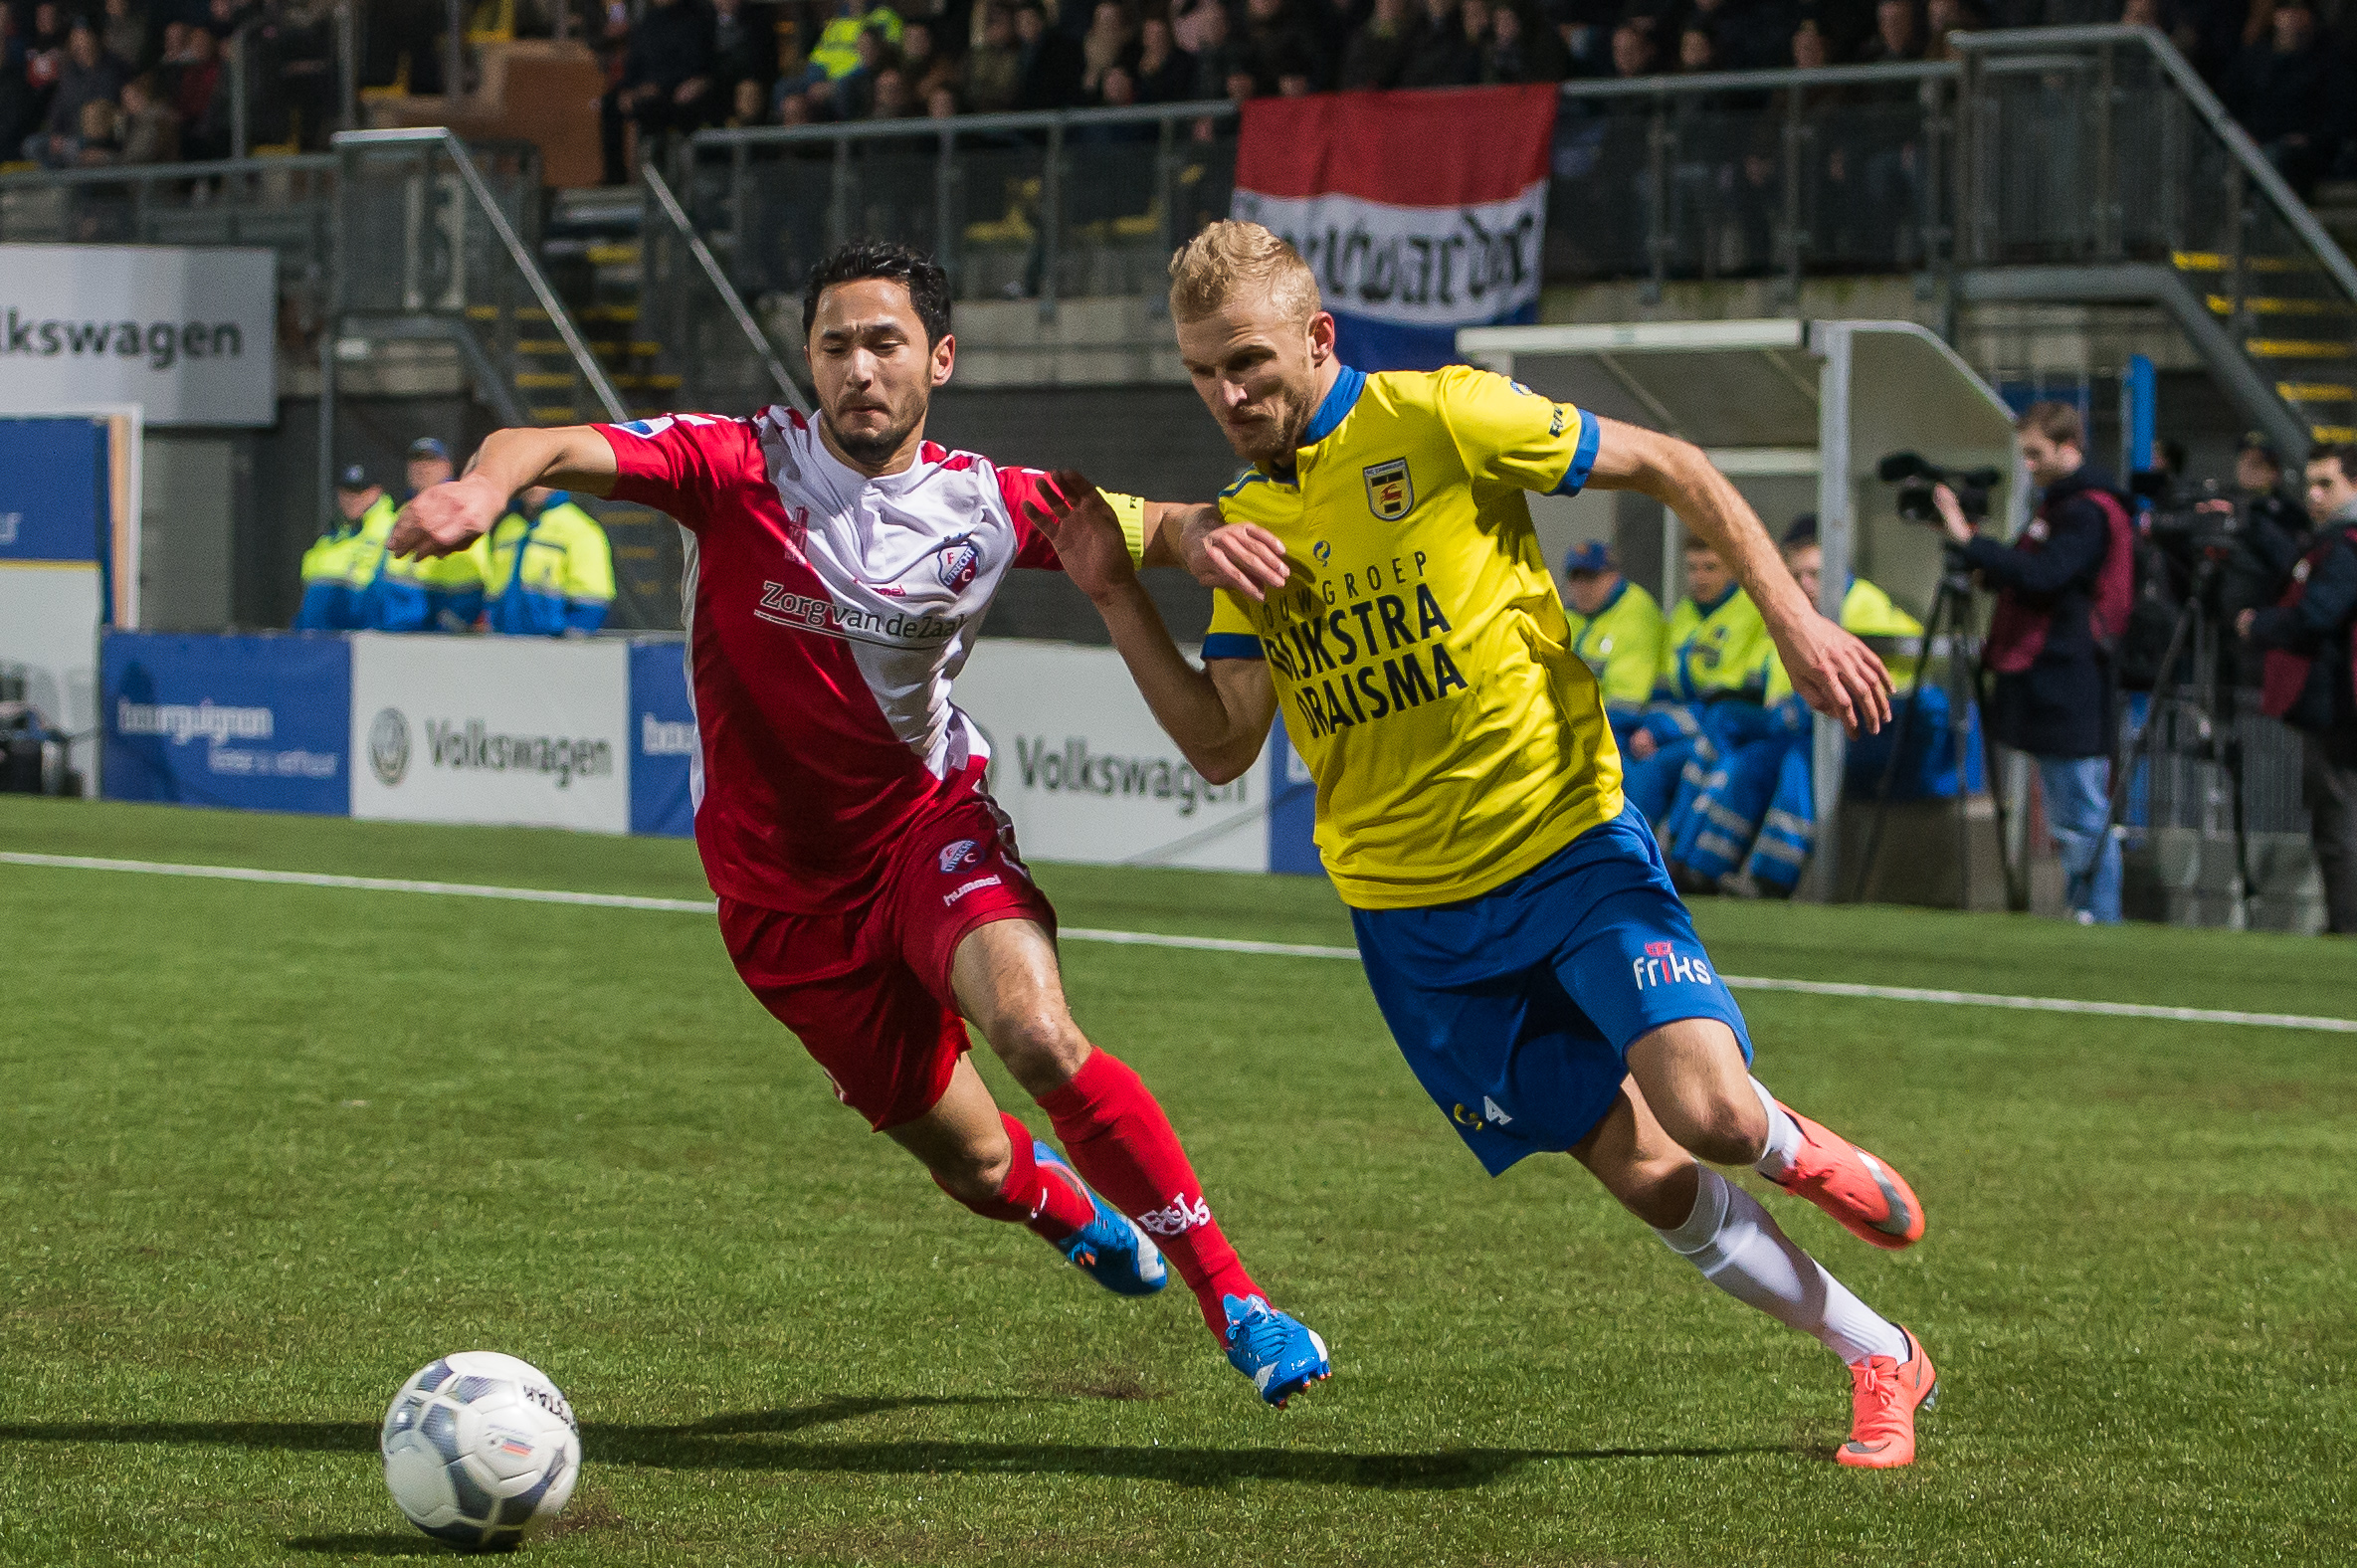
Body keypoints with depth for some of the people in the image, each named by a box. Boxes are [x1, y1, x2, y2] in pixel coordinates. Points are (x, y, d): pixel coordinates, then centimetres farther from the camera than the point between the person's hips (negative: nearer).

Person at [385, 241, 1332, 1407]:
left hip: (929, 821, 0)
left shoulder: (983, 505, -7)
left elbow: (1155, 528, 4)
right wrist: (486, 482, -52)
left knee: (1037, 1035, -30)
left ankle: (1230, 1294, -16)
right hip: (786, 887, 0)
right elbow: (560, 451, -28)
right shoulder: (739, 467, -15)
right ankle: (1068, 1205, 46)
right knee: (972, 1164, 6)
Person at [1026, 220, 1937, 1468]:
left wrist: (1793, 619, -11)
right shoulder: (1244, 527, 7)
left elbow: (1671, 470, -3)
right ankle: (1880, 1363, 17)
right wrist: (1117, 596, -6)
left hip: (1570, 846, -4)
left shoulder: (1439, 419, -9)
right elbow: (1222, 746, 3)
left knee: (1707, 1109, -22)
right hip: (1412, 912, 4)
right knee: (1643, 1176, 1)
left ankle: (1792, 1149, 16)